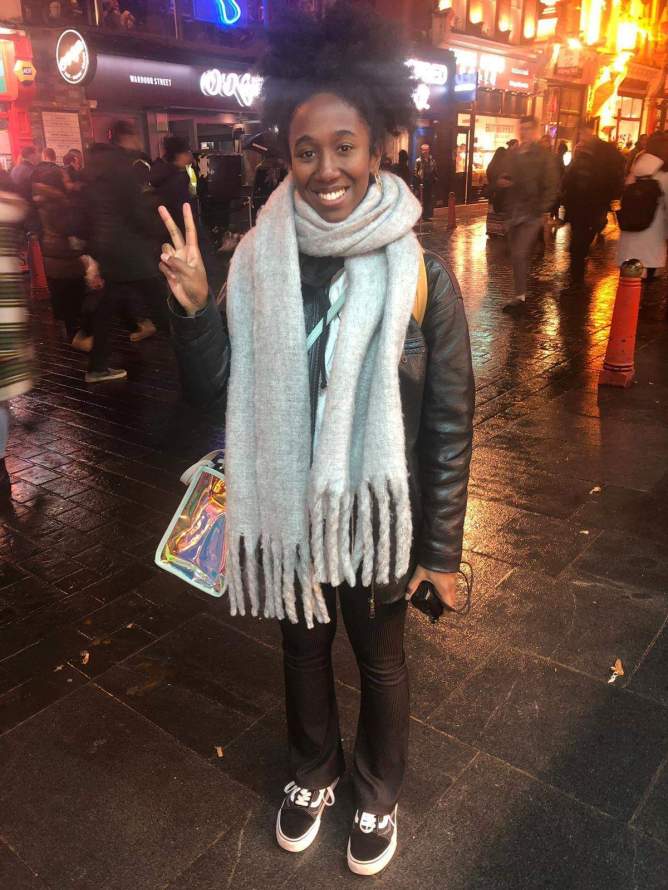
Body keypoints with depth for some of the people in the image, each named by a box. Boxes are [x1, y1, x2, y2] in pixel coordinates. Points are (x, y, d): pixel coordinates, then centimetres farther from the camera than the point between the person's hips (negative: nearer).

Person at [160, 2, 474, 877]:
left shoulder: (420, 272, -14)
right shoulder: (257, 258, -7)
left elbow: (451, 424, -10)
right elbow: (212, 385, -2)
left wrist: (441, 549, -7)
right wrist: (193, 308, -21)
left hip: (378, 515, -2)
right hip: (287, 510, 3)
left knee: (379, 658, 20)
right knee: (303, 645, 23)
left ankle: (378, 792, 49)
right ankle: (314, 771, 53)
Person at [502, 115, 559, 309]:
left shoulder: (544, 155, -5)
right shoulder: (512, 153, 11)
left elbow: (551, 185, -7)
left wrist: (543, 210, -16)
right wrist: (504, 182, -1)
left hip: (533, 213, -6)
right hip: (514, 211, 6)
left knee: (520, 254, -13)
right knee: (517, 254, 12)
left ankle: (520, 295, -6)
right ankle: (520, 291, 26)